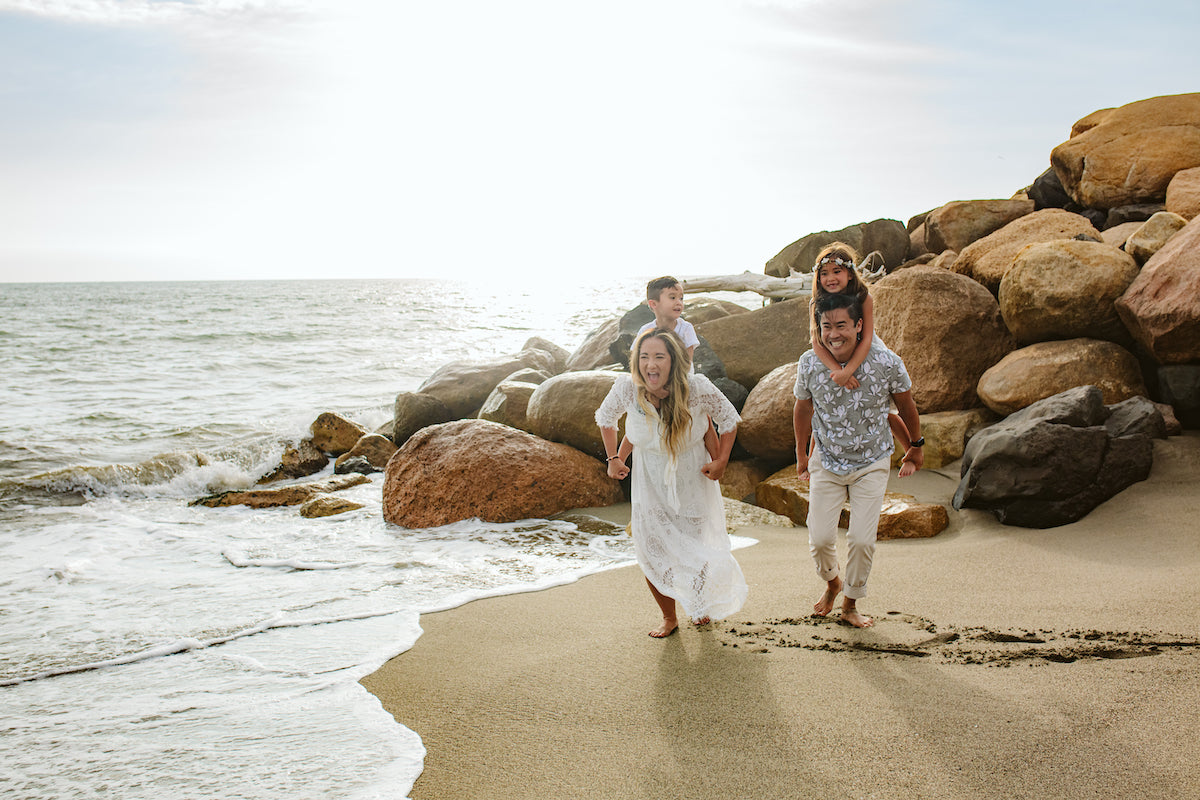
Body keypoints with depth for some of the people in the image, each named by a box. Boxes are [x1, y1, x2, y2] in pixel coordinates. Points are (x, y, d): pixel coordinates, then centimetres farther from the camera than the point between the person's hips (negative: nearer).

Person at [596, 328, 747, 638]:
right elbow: (605, 418, 2)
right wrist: (613, 458, 0)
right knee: (651, 554, 2)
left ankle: (702, 606, 42)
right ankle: (668, 617, 26)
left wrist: (721, 461, -10)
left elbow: (729, 420, -6)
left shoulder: (697, 388, -26)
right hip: (649, 481, 1)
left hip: (692, 479, -1)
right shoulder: (626, 388, -22)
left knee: (697, 549, 11)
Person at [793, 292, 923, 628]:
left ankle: (850, 604, 17)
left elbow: (906, 406, 0)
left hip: (871, 464, -1)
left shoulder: (888, 363, -20)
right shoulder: (809, 364, -15)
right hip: (826, 463, 1)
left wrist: (916, 445, 15)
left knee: (862, 540, -8)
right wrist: (801, 455, 15)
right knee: (820, 538, -4)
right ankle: (832, 582, 31)